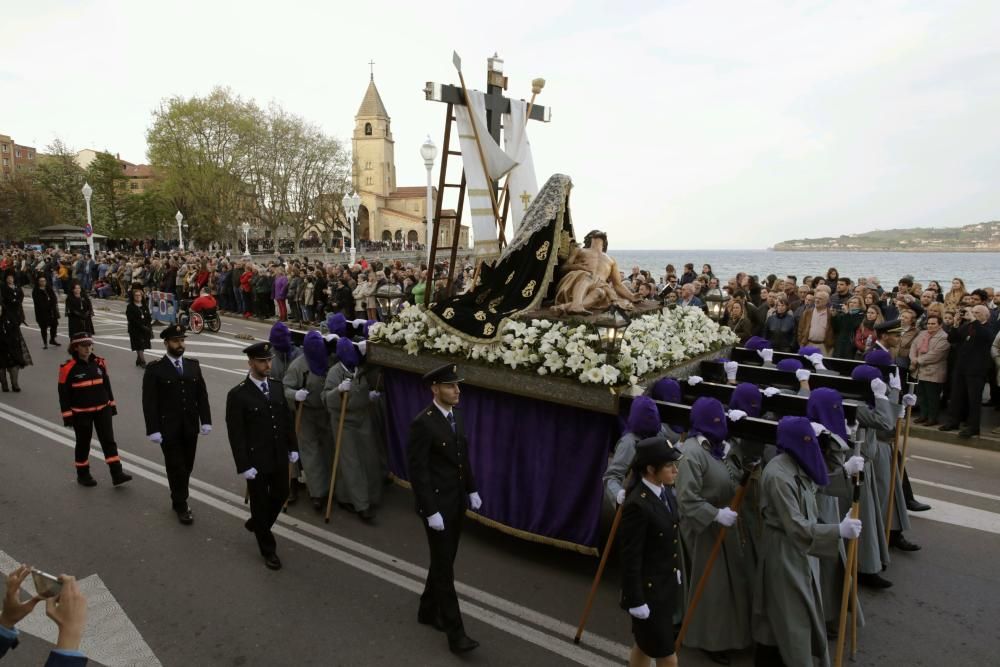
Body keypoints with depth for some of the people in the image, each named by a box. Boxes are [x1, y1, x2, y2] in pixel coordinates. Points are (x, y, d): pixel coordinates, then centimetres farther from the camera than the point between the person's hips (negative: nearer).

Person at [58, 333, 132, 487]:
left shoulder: (100, 363, 1)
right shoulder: (68, 368, -11)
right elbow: (64, 394, -8)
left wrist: (112, 405, 12)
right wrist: (67, 416, -9)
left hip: (102, 410, 3)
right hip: (81, 413, -3)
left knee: (109, 441, -1)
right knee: (83, 443, 11)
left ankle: (117, 474, 0)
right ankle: (83, 475, 29)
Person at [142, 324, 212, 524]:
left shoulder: (193, 365, 6)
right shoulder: (155, 369, -7)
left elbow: (202, 395, 7)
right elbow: (149, 402, -9)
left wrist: (206, 420, 2)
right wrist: (153, 429, -13)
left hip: (190, 427, 4)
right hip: (168, 429, -4)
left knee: (187, 467, 12)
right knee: (176, 468, 2)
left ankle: (178, 500, 30)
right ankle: (181, 506, 15)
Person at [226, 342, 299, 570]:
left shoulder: (277, 387, 1)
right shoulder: (237, 395, -16)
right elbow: (236, 434, -15)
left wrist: (293, 447, 9)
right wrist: (244, 465, -15)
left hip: (279, 457, 6)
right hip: (256, 461, -5)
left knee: (281, 495, 19)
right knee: (260, 504, 10)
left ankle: (256, 524, 47)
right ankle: (268, 550, 26)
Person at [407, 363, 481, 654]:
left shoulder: (458, 414, 3)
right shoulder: (423, 423, -22)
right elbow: (417, 470, -20)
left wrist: (472, 490, 13)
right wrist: (431, 511, -20)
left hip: (457, 500, 8)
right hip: (437, 503, -8)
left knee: (444, 561, 19)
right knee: (444, 567, 2)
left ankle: (428, 611, 38)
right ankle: (455, 633, 12)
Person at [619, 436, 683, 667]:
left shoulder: (665, 490, 0)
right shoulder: (637, 505, -27)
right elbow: (630, 559, -21)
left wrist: (675, 578, 19)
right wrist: (636, 601, -17)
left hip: (667, 585, 8)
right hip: (648, 590, -8)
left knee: (645, 645, 23)